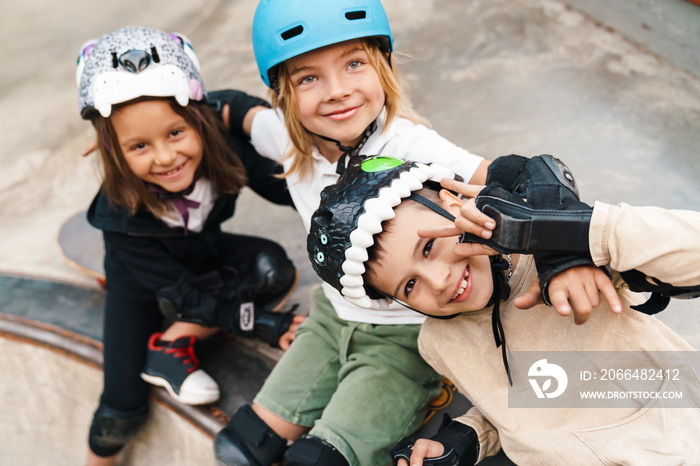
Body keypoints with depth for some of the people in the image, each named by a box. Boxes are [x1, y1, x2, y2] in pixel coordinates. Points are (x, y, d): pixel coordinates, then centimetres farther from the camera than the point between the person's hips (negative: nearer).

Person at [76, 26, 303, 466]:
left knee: (276, 270, -27)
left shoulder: (222, 149, -32)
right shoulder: (121, 215, -35)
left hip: (206, 256, 3)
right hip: (143, 286, -3)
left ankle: (172, 345, -13)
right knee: (121, 410, -6)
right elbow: (187, 294, -28)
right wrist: (264, 323, -30)